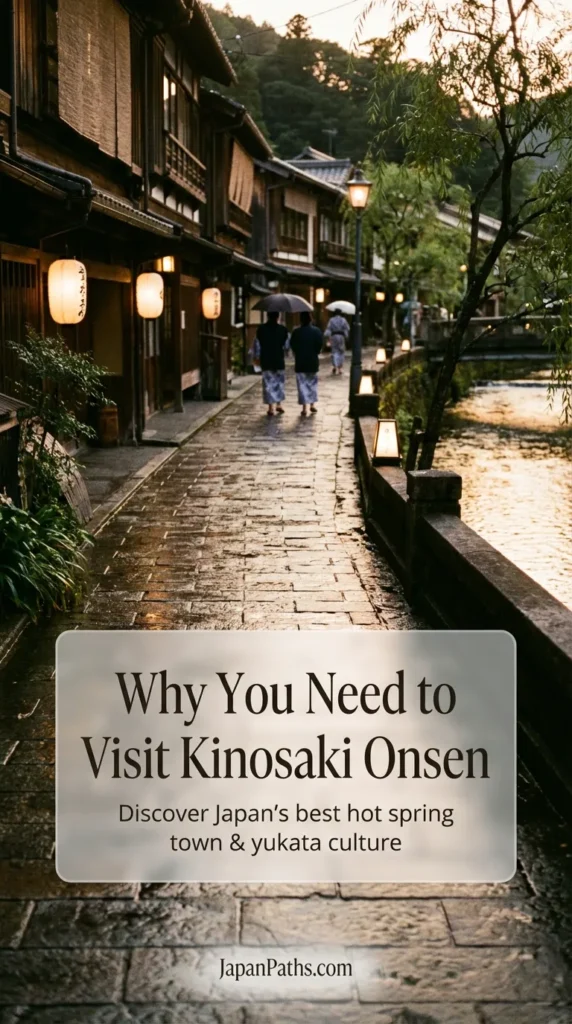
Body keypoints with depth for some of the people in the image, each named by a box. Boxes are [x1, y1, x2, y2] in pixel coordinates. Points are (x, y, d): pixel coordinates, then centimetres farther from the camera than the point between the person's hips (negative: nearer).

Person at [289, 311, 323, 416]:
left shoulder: (296, 332, -8)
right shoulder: (317, 331, -3)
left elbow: (292, 346, -3)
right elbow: (320, 345, -3)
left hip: (300, 362, -2)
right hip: (313, 361, 2)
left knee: (302, 384, 0)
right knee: (313, 382, 17)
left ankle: (305, 407, -6)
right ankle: (313, 404, 19)